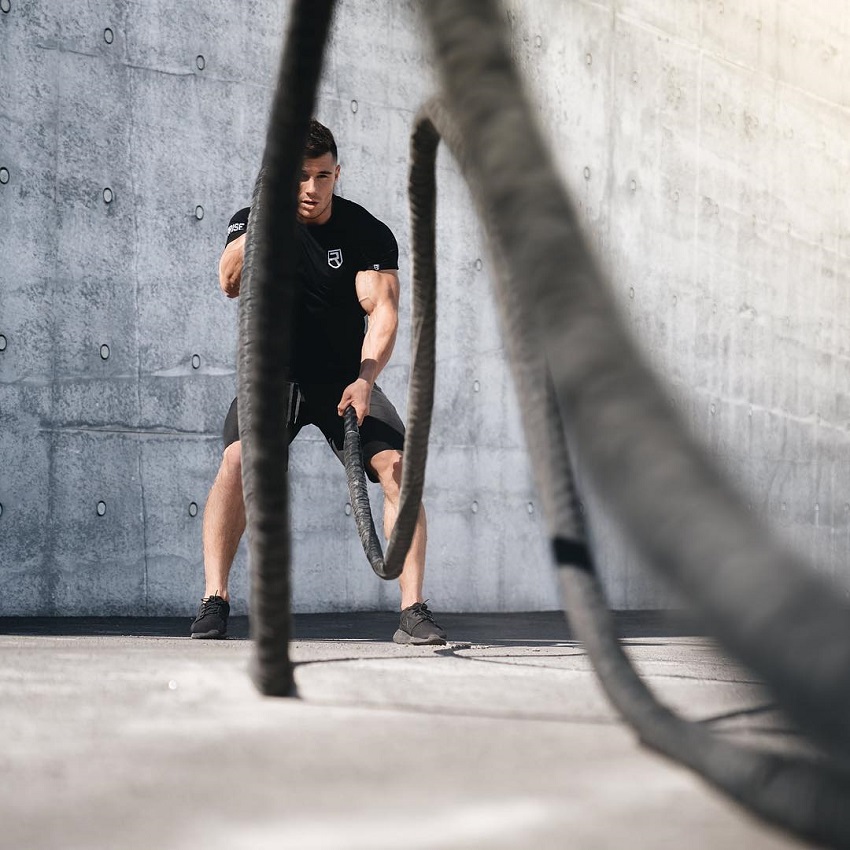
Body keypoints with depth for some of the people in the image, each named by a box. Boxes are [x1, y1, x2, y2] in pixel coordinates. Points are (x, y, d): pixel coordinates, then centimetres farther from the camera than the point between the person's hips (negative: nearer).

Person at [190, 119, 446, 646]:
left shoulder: (369, 234, -9)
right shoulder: (253, 219, -7)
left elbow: (382, 311, -19)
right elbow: (231, 282, -26)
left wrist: (364, 380, -35)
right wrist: (260, 221, -41)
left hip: (348, 380, 0)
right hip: (275, 375, 0)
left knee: (398, 469, -18)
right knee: (238, 462, -25)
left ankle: (414, 612, -15)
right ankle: (214, 603, -22)